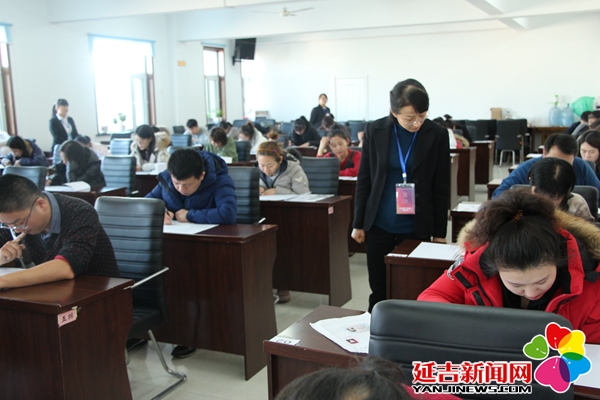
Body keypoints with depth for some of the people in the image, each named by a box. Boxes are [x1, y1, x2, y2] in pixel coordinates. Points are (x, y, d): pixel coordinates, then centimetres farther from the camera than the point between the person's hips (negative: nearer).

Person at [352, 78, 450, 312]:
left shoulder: (437, 135, -6)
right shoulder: (375, 130, -4)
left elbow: (441, 188, -1)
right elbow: (364, 179, 2)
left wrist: (439, 232, 1)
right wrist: (358, 223, 3)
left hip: (417, 228, -1)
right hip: (379, 226, 1)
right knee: (379, 290, 11)